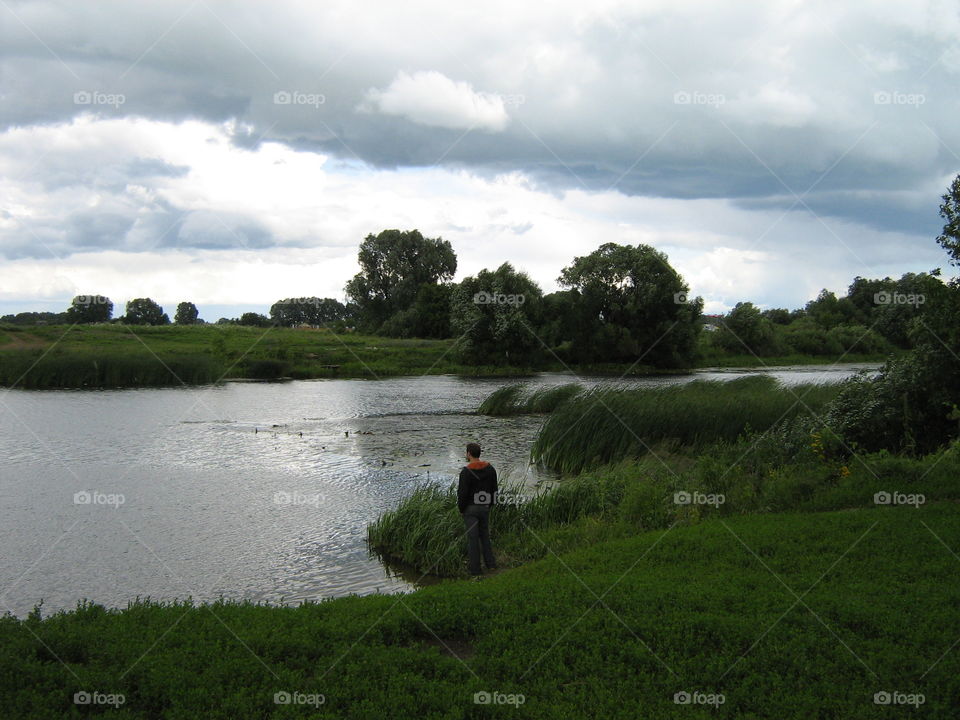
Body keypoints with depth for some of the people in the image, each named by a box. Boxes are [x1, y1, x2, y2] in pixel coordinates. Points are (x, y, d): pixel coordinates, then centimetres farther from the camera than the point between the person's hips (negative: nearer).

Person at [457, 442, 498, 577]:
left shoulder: (466, 472, -19)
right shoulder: (490, 469, -1)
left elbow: (463, 493, -17)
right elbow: (494, 489, 6)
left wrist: (461, 509, -3)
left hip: (470, 509, -5)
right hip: (485, 508, 5)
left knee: (472, 538, 1)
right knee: (484, 534, 20)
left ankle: (475, 570, 6)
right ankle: (490, 564, 18)